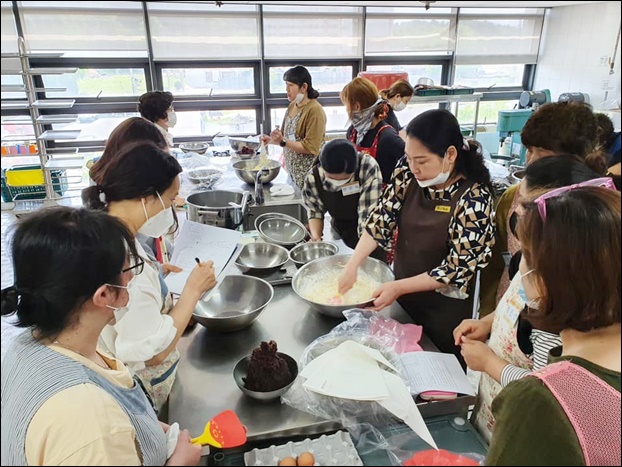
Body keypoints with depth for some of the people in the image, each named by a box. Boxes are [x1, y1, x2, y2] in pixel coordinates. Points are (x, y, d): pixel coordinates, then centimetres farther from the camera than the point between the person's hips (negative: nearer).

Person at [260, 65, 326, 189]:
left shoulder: (314, 110, -15)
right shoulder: (292, 106, 9)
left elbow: (311, 147, -19)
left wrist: (283, 142, -25)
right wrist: (271, 140, 1)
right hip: (292, 171, 7)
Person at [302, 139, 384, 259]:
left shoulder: (368, 166, -31)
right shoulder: (313, 179, -20)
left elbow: (369, 213, -32)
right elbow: (315, 210, -3)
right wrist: (316, 238, -19)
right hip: (340, 235, 3)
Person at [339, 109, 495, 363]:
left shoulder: (474, 197, -25)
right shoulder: (408, 172, -11)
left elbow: (457, 268, -22)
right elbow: (382, 217, -7)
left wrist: (398, 287, -24)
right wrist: (352, 266, -16)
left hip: (444, 308, -5)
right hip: (402, 294, 5)